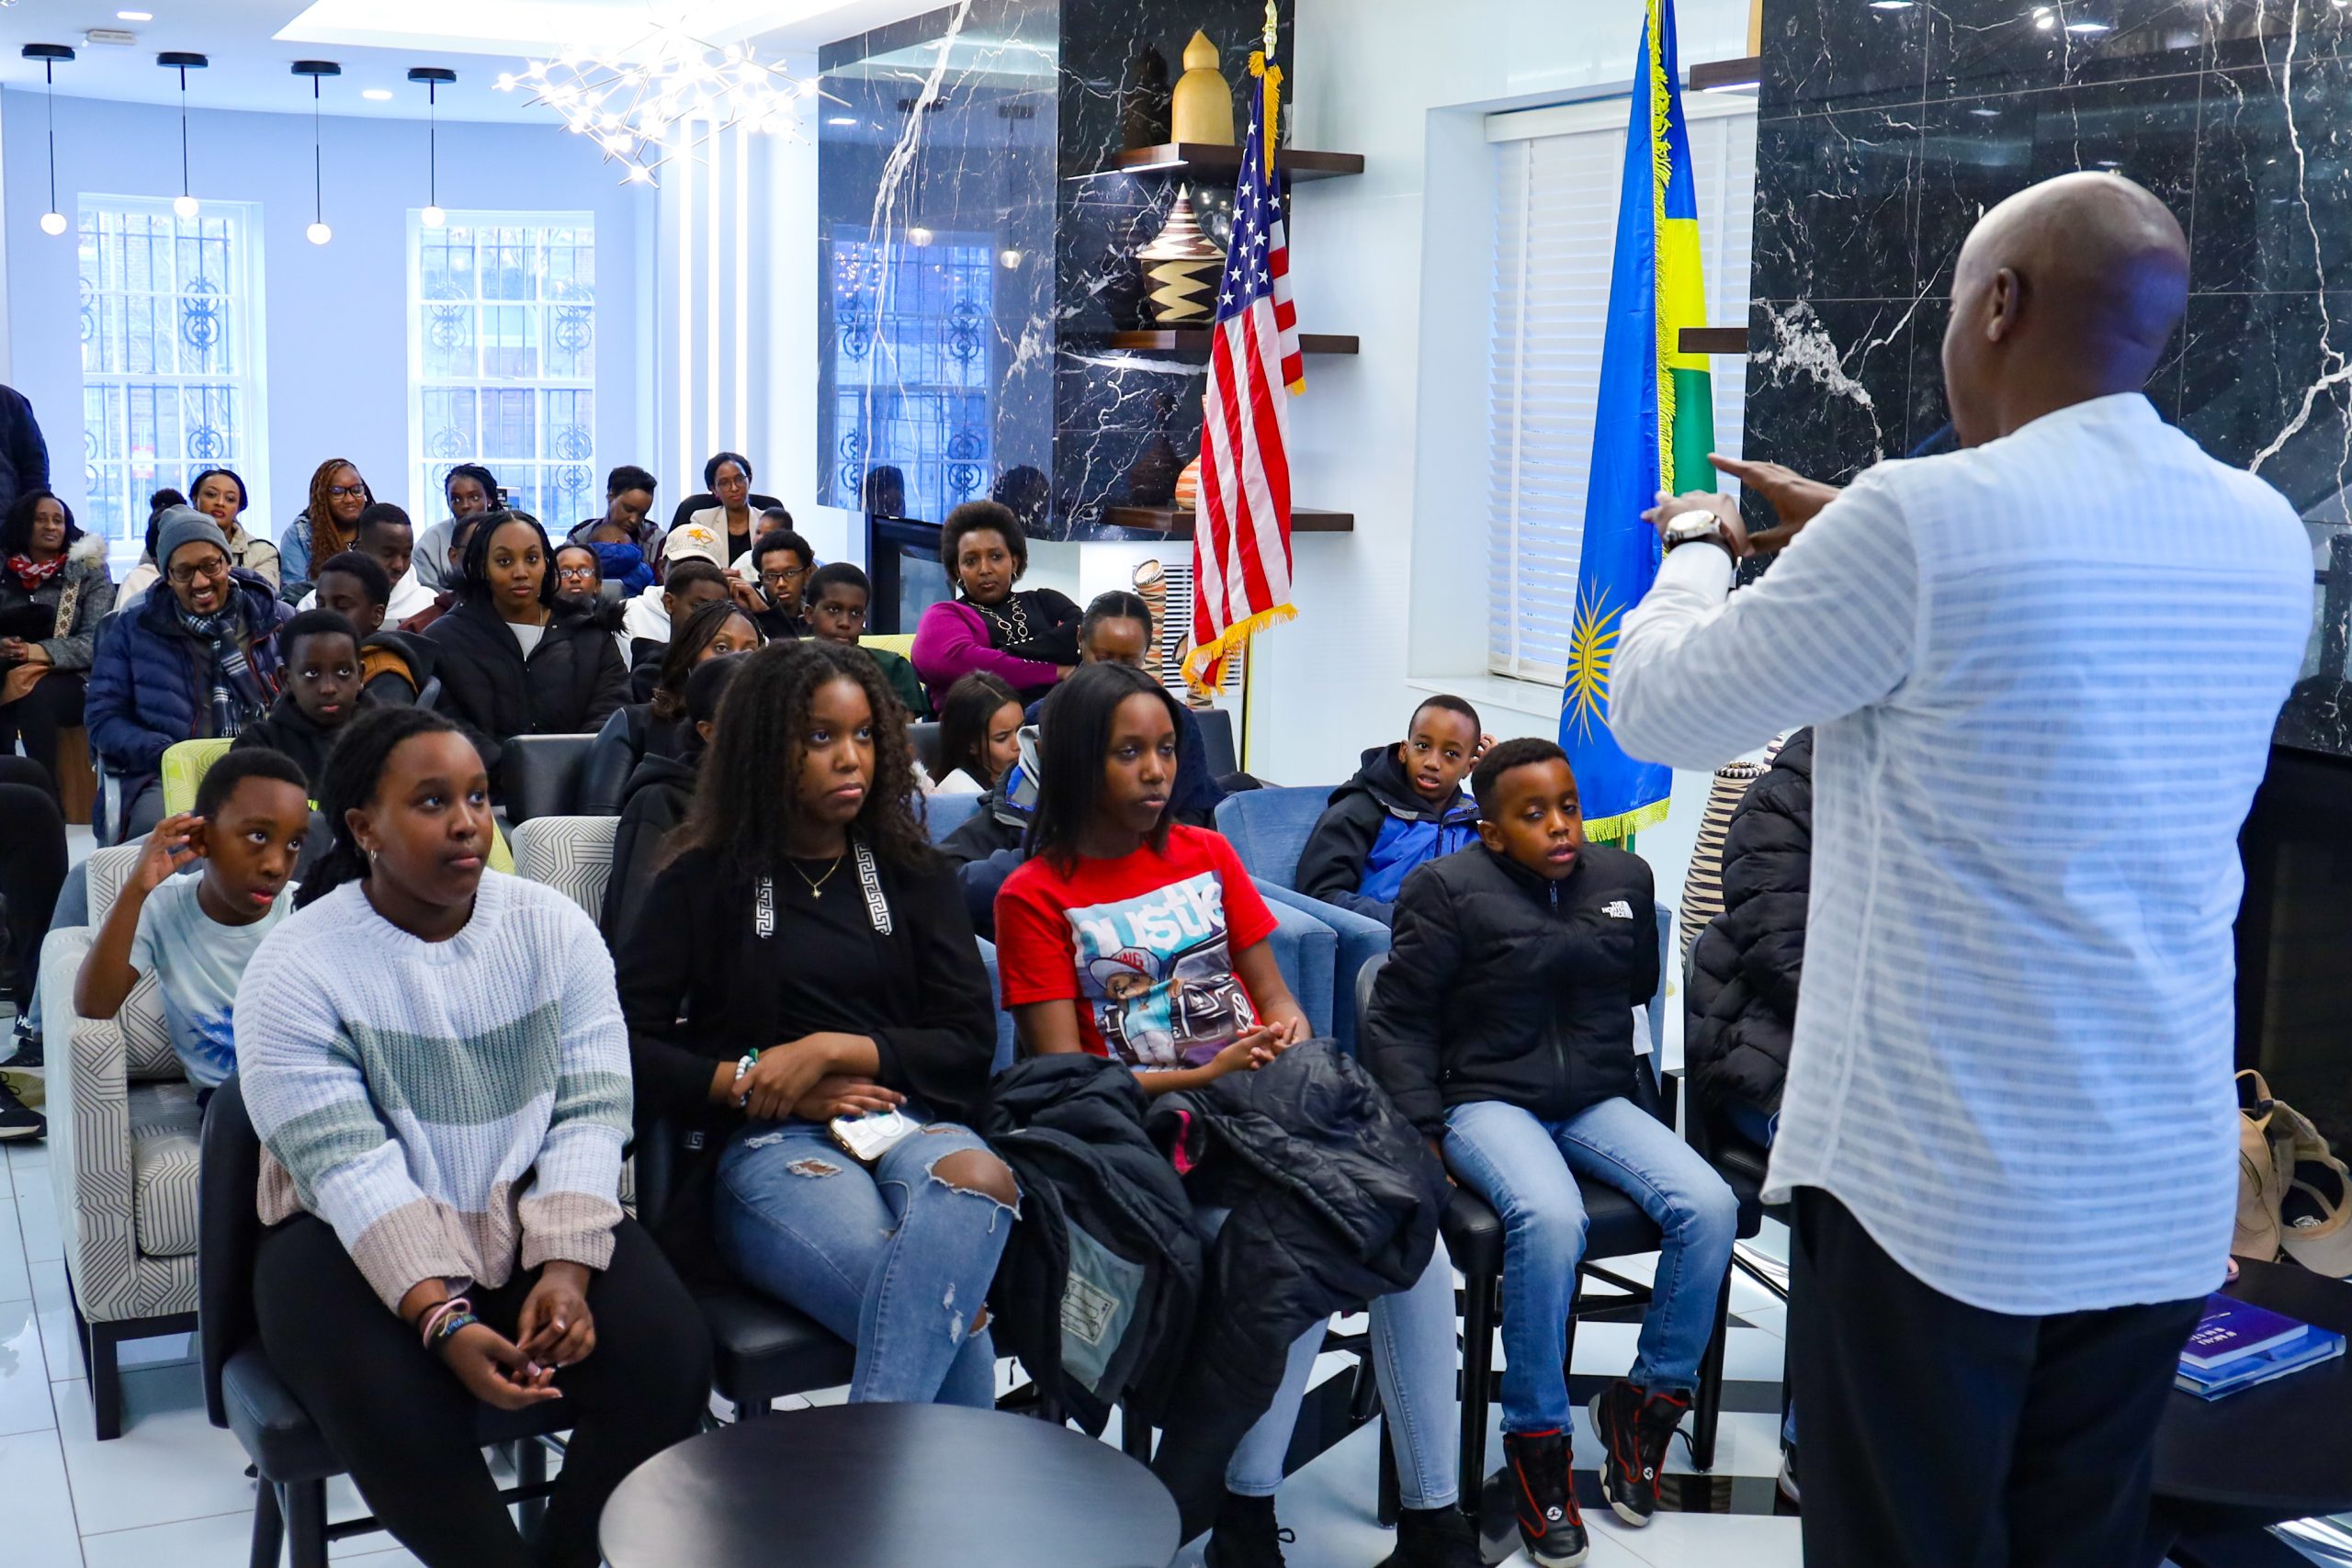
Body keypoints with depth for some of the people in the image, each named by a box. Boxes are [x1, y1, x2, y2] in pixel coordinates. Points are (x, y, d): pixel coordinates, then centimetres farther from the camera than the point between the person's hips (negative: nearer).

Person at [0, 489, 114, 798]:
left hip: (72, 680, -3)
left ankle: (46, 795, -31)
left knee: (34, 696, -36)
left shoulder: (88, 571, 3)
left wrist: (36, 652, -21)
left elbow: (95, 643, -8)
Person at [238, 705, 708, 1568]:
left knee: (669, 1361, -21)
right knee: (397, 1412, -31)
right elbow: (350, 1170, -19)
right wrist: (441, 1320, -31)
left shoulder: (553, 926, -1)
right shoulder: (294, 969, -10)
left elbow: (590, 1112, -8)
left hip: (535, 1213, 3)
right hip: (357, 1236, -2)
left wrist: (567, 1269, -23)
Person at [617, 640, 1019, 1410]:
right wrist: (751, 1081, -7)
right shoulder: (705, 883, 13)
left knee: (976, 1178, -40)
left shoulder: (910, 875, 19)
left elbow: (969, 1042, 9)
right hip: (767, 1144, -2)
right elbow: (626, 1043, 5)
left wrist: (834, 1049, -5)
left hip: (908, 1120, 2)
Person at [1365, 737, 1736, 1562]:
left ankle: (1647, 1400, 2)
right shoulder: (1449, 889, -3)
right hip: (1489, 1099, -5)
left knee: (1709, 1206, -20)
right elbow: (1397, 1019, -3)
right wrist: (1423, 1128, -11)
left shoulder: (1623, 877, 10)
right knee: (1550, 1219, -35)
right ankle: (1535, 1438, -16)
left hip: (1595, 1099, 5)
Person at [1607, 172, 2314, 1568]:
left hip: (1939, 1184, -6)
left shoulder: (1922, 521, -16)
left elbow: (1658, 713, -4)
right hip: (2167, 1190, 6)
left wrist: (1699, 549, 15)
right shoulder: (2267, 540, 4)